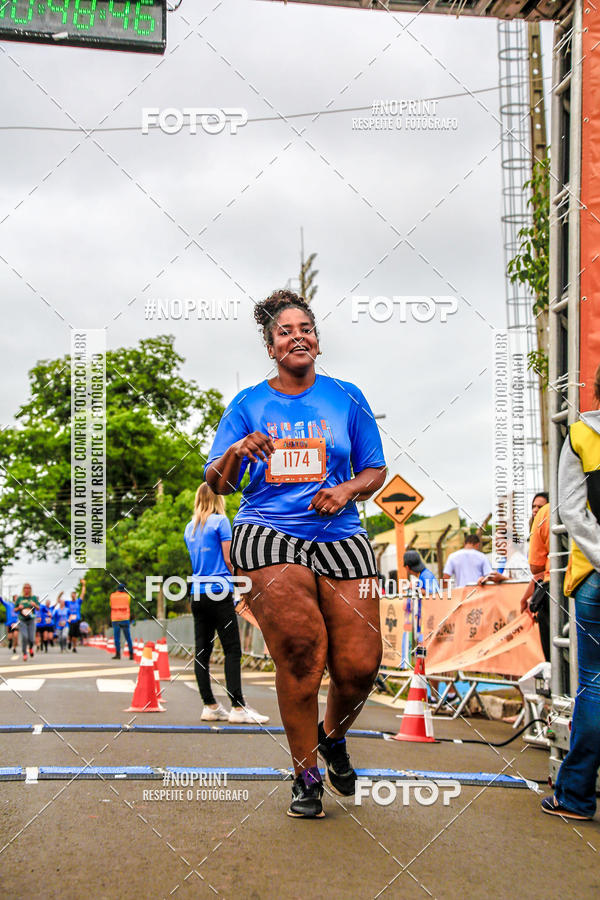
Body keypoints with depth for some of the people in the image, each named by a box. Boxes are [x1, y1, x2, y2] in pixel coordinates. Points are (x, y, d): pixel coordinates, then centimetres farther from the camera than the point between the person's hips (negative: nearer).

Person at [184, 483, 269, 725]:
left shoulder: (189, 528, 15)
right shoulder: (220, 521, -4)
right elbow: (228, 560, -7)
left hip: (197, 593, 7)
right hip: (219, 591, -7)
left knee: (202, 651, 6)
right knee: (232, 650, -6)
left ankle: (210, 706, 8)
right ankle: (238, 707, -11)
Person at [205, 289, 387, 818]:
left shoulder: (346, 397, 13)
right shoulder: (249, 404, 10)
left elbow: (376, 470, 16)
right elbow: (216, 484, 7)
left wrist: (347, 490, -5)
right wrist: (237, 453, -14)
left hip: (339, 535, 2)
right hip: (267, 532, -2)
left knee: (361, 666, -7)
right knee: (301, 649, -22)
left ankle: (332, 736, 27)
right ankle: (306, 774, -2)